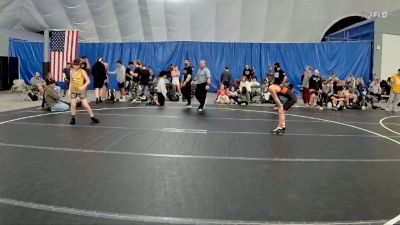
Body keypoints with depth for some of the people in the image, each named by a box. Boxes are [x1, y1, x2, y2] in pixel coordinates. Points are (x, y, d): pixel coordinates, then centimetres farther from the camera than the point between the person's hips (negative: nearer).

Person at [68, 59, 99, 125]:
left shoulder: (82, 71, -11)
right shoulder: (71, 72, 3)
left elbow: (88, 81, -14)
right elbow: (71, 81, 13)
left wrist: (83, 87, -27)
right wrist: (69, 90, 8)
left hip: (81, 90, -3)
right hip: (73, 90, 3)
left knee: (86, 105, -4)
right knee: (73, 105, -3)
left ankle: (93, 117, 8)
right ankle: (73, 119, 11)